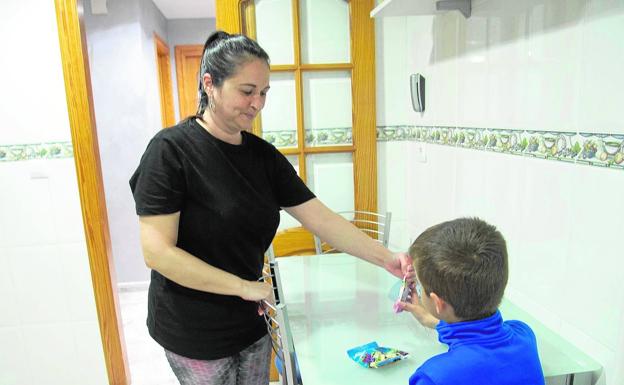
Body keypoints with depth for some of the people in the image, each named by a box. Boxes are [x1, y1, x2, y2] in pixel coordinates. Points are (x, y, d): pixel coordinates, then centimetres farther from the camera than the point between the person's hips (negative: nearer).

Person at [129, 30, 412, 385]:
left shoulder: (263, 155, -2)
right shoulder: (171, 149, -17)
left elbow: (322, 218, -3)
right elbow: (157, 252, -21)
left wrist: (386, 258, -12)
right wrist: (244, 286, -20)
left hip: (252, 323, 5)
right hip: (195, 333, -5)